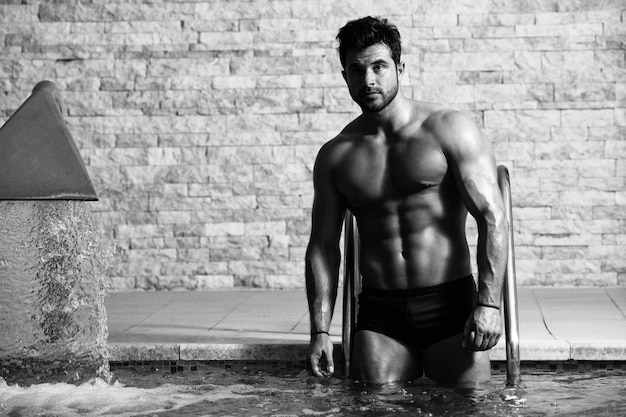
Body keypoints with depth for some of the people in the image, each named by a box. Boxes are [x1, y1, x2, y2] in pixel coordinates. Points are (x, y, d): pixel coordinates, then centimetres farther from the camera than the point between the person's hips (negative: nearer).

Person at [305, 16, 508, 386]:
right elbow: (323, 245, 9)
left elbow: (492, 218, -8)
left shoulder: (448, 129, -2)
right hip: (379, 315, 2)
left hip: (451, 304, -2)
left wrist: (489, 302, -18)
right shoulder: (335, 156, 8)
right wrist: (320, 331, 0)